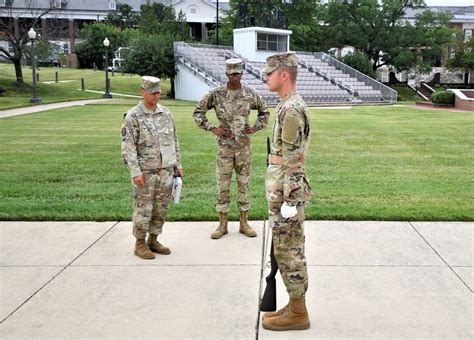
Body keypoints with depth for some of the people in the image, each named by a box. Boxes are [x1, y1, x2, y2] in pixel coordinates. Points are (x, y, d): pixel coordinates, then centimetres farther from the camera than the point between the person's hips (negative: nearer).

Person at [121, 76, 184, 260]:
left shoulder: (166, 114, 7)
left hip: (165, 170, 5)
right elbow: (128, 147, -12)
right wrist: (135, 172, -19)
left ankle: (153, 241, 24)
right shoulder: (132, 116, -9)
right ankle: (140, 245, 15)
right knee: (143, 209, 2)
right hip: (145, 171, -5)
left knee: (161, 208, 10)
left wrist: (178, 165, 10)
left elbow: (174, 141, 14)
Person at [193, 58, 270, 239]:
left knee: (244, 183, 8)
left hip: (244, 145, 1)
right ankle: (222, 224, 14)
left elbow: (265, 112, 15)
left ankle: (244, 223, 18)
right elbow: (197, 112, 3)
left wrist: (256, 128, 2)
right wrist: (212, 129, -6)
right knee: (223, 185, 4)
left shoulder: (251, 94, 0)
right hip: (225, 146, -1)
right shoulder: (216, 94, -5)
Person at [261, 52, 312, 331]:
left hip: (286, 192, -10)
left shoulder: (291, 109, -19)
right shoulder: (292, 106, 14)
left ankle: (298, 313, 13)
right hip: (283, 188, 10)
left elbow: (293, 161, -22)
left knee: (288, 252, 0)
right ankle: (295, 306, 26)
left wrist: (289, 200, -20)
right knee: (290, 251, 15)